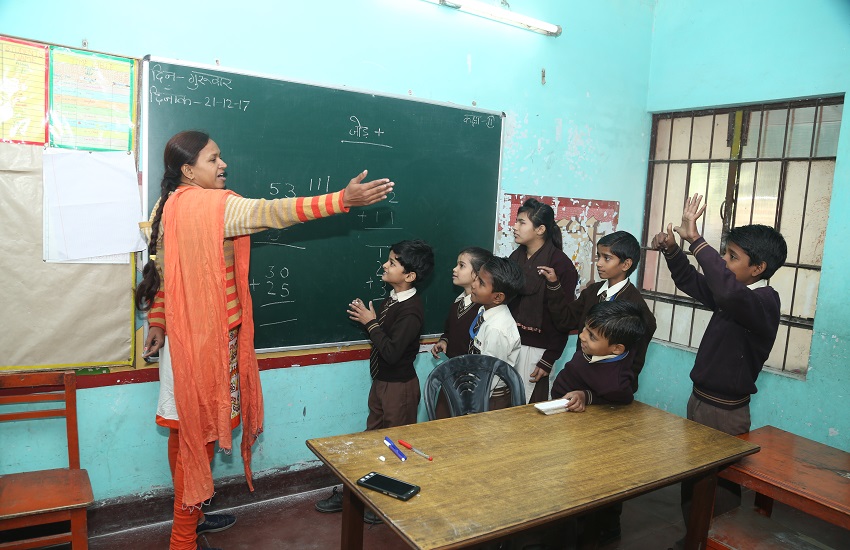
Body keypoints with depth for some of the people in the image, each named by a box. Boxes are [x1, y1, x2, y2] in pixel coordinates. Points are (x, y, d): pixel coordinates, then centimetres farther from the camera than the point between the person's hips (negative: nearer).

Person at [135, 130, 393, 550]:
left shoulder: (170, 206, 10)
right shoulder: (212, 204, -18)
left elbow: (160, 271, 14)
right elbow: (274, 212, -29)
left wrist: (158, 323, 20)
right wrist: (342, 200, -33)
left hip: (183, 332, 9)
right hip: (208, 337, -9)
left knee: (185, 427, 18)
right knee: (199, 429, 2)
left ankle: (188, 514, 37)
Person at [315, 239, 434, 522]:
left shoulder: (411, 310, -26)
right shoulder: (393, 297, 0)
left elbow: (391, 352, -29)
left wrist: (371, 322, -21)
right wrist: (366, 317, -7)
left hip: (399, 386, -9)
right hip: (382, 381, 9)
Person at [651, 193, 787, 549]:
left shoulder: (764, 300, -21)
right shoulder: (735, 297, 6)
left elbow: (729, 292, -44)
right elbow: (692, 283, 19)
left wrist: (695, 239, -42)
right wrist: (672, 250, 0)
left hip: (725, 412, -9)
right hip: (699, 400, 9)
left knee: (719, 490, 7)